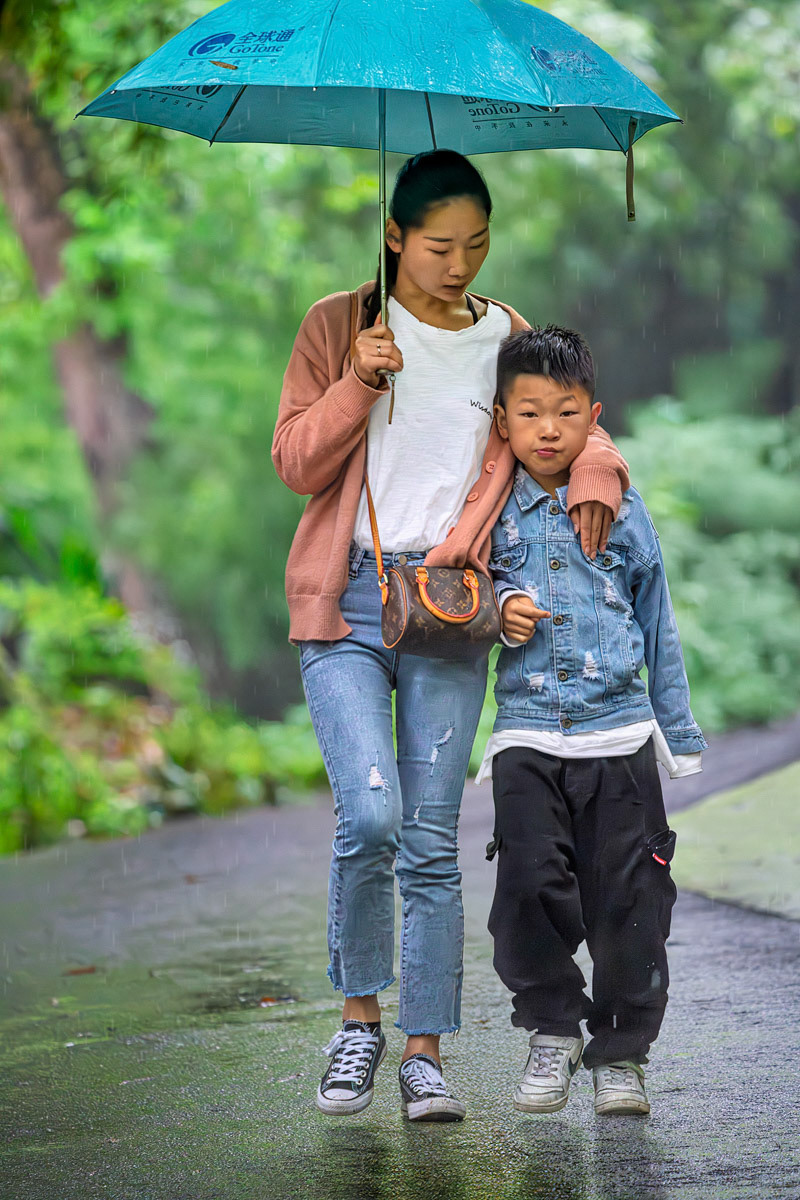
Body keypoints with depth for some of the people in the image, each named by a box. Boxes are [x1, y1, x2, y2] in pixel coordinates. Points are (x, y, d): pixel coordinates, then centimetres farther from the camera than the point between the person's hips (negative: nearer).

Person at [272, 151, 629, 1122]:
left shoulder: (504, 337, 11)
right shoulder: (338, 326, 5)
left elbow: (576, 421, 14)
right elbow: (295, 464, 1)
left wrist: (593, 477, -8)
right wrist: (358, 382, -14)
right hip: (344, 600, -2)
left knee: (430, 839, -1)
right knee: (371, 813, -18)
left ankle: (424, 1052, 6)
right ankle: (359, 1014, 4)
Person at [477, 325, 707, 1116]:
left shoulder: (622, 514, 6)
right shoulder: (490, 512, 5)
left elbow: (658, 628, 12)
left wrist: (680, 738, 12)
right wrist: (498, 614, -8)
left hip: (618, 733, 0)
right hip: (528, 735, 0)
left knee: (628, 901, -1)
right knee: (530, 885, -12)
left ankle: (621, 1052, 12)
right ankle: (552, 1029, 9)